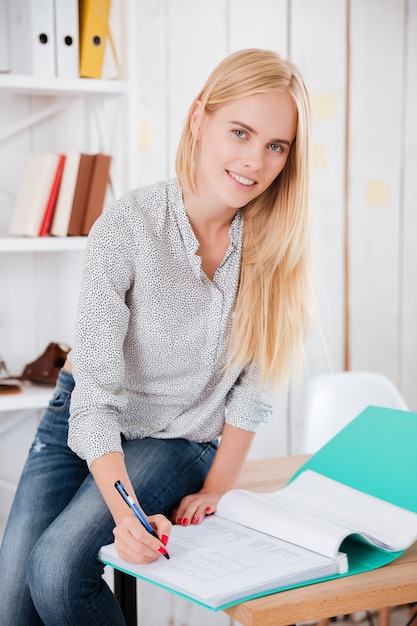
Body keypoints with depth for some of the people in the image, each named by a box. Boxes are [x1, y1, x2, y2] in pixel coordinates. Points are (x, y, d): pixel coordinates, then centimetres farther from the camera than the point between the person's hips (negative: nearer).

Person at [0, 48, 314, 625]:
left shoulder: (277, 241, -14)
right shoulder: (128, 226, -22)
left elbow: (253, 385, -5)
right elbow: (97, 390, -24)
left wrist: (216, 490, -7)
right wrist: (124, 510, -36)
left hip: (180, 441, 0)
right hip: (84, 424, 0)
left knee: (57, 570, -21)